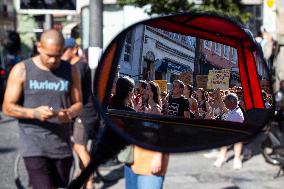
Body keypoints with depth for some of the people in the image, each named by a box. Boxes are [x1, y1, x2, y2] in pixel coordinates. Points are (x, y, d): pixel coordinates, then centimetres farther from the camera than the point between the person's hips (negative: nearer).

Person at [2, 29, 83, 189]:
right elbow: (8, 107, -3)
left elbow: (78, 104, 10)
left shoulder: (71, 71, 6)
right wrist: (34, 113, -22)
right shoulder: (21, 70, -2)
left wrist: (69, 114, -14)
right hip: (34, 147, -3)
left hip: (62, 146, 3)